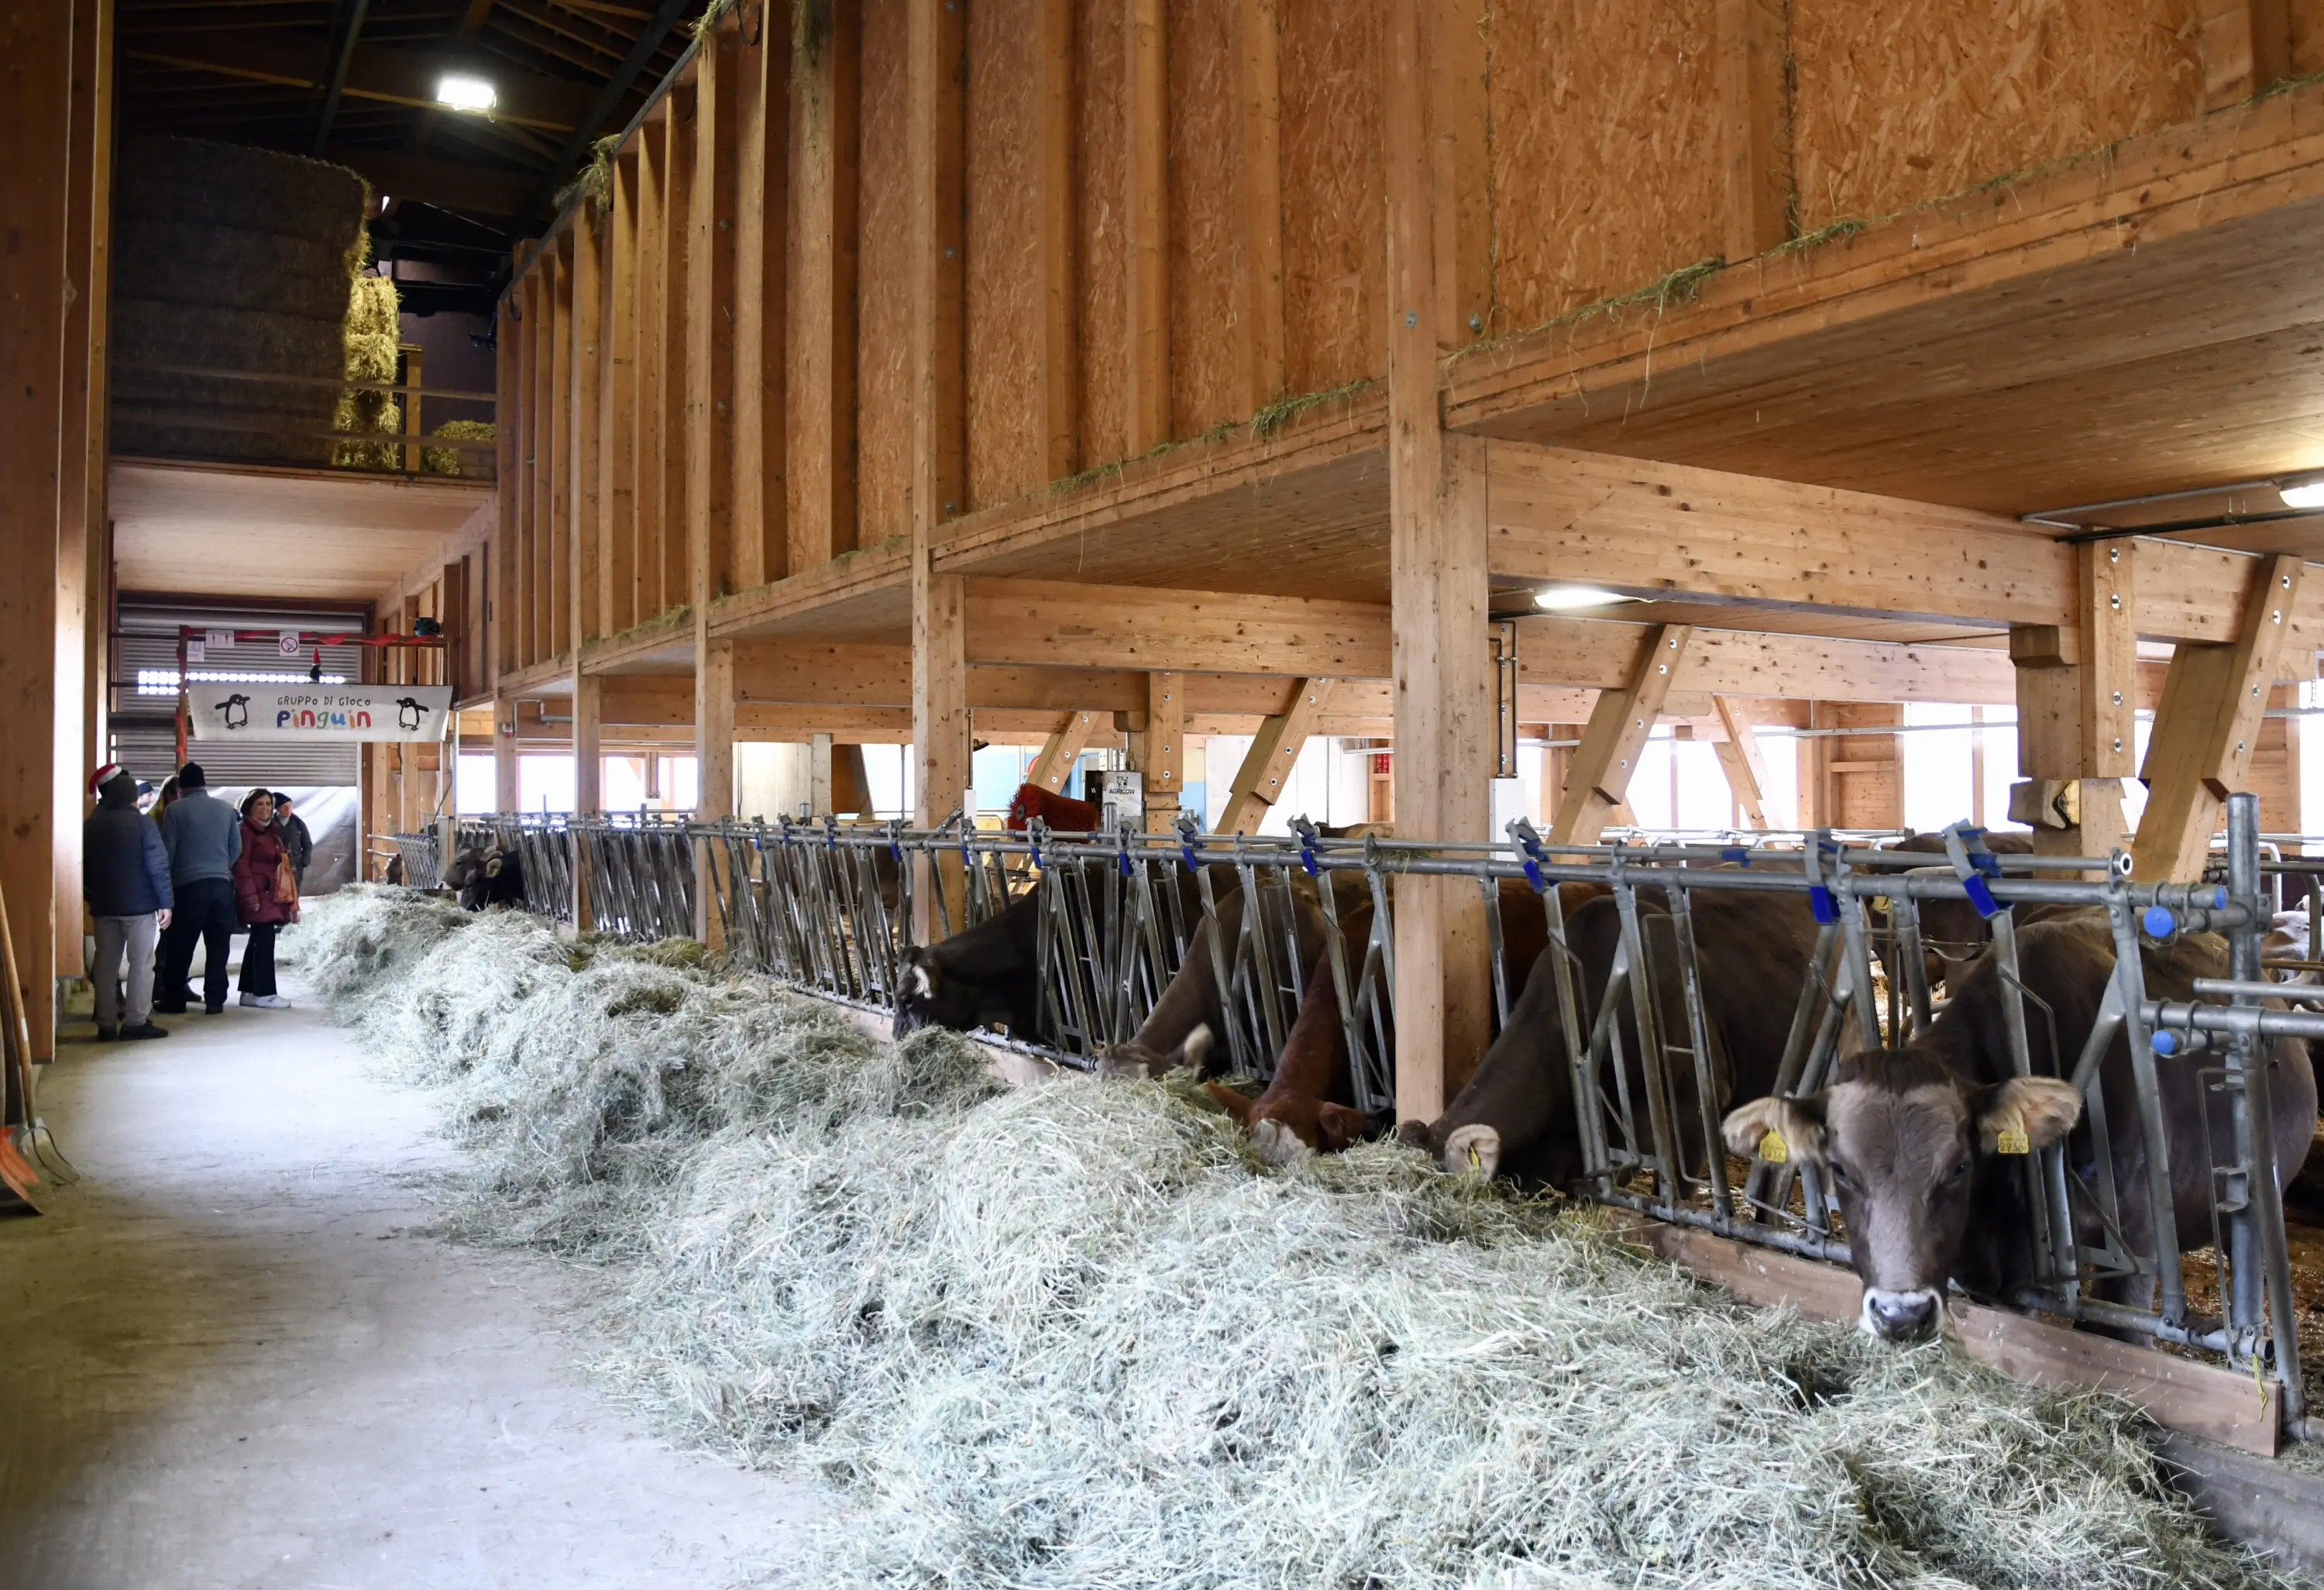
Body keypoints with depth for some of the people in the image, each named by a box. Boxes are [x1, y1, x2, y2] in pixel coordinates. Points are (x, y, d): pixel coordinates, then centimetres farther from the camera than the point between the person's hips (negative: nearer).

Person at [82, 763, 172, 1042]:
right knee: (141, 962, 0)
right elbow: (157, 866, -13)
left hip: (103, 906, 5)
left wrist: (93, 897, 20)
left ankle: (106, 1024, 9)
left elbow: (83, 868, 12)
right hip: (139, 905, -5)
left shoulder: (89, 825, 8)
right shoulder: (141, 823, -9)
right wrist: (165, 902, -9)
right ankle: (136, 1021, -4)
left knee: (106, 964, 8)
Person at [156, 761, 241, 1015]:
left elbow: (168, 850, -3)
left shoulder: (176, 810, -3)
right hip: (222, 884, 3)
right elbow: (237, 847, 9)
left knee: (180, 946, 6)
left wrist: (166, 881, 12)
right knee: (218, 946, 6)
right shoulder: (226, 809, 7)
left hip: (189, 885, -3)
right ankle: (215, 1000, 6)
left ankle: (174, 999, 10)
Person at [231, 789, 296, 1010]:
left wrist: (289, 895, 20)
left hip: (273, 896, 10)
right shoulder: (245, 831, -8)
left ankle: (249, 991, 19)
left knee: (259, 942, 13)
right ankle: (264, 993, -9)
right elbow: (241, 866, -15)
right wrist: (250, 895, -22)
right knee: (265, 941, -11)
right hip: (258, 896, -10)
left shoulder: (272, 831, 19)